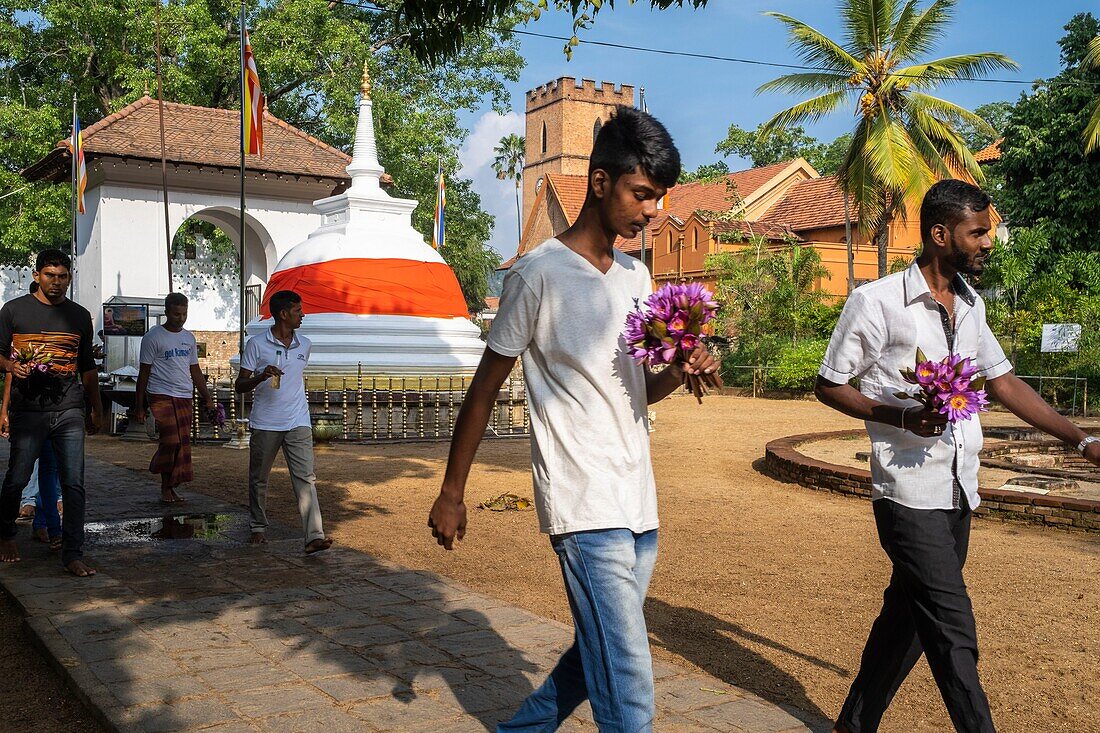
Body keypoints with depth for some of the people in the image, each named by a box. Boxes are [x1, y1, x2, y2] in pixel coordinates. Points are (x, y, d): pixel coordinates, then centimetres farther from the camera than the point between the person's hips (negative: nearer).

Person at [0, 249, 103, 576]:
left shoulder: (80, 316, 13)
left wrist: (97, 409, 20)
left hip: (69, 412, 2)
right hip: (28, 410, -2)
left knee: (74, 483, -5)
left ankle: (73, 553, -2)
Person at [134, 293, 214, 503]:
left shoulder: (189, 338, 15)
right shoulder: (153, 337, -3)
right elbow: (144, 373, -2)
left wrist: (207, 397, 16)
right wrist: (139, 406, -3)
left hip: (184, 397, 6)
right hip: (161, 395, -6)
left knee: (182, 443, 3)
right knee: (171, 440, -15)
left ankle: (170, 487, 11)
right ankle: (166, 488, 1)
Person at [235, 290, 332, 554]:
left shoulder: (304, 345, 8)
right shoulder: (257, 344, -5)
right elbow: (240, 385, -4)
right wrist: (262, 376, -22)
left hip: (298, 423, 2)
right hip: (265, 424, -2)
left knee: (305, 478, -9)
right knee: (259, 478, 11)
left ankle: (314, 536, -16)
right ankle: (258, 527, 32)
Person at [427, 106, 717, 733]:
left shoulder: (637, 275, 13)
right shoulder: (540, 274, -7)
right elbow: (485, 391, -2)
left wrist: (678, 374, -3)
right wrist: (452, 494, -1)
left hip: (639, 504, 7)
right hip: (586, 508, -7)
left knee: (599, 657, 15)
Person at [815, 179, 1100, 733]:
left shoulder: (971, 305, 13)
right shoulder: (876, 302, -9)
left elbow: (1003, 382, 17)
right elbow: (829, 385, -5)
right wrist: (903, 416, -18)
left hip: (958, 493, 7)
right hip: (909, 494, -7)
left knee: (908, 615, 14)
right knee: (953, 634, -8)